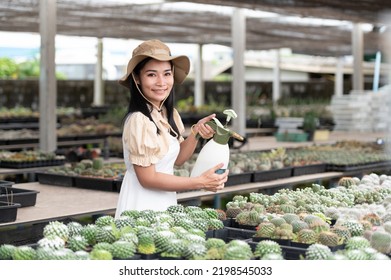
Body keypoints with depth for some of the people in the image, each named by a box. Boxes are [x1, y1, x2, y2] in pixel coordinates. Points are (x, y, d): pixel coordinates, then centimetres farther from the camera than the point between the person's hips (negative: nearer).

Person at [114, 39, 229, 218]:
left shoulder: (169, 114, 2)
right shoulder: (139, 120, -22)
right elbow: (147, 178, -20)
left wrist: (196, 132, -7)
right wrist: (200, 183, -16)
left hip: (164, 202, 8)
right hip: (142, 204, -8)